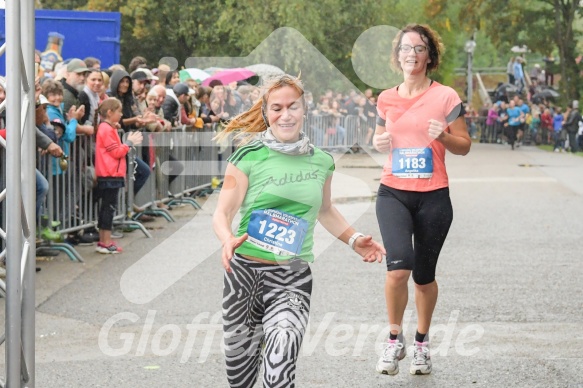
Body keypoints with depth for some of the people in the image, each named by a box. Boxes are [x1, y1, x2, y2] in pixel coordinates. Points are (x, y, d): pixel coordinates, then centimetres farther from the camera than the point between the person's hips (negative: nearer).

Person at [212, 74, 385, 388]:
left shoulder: (321, 162, 8)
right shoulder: (249, 157, -3)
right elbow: (222, 213, -6)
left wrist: (354, 239, 15)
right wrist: (228, 239, -27)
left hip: (293, 278, 1)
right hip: (244, 272, 0)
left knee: (280, 363, -24)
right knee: (240, 357, 11)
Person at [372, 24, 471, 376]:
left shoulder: (446, 97, -2)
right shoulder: (386, 99, 6)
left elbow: (464, 146, 2)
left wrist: (443, 135, -18)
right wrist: (379, 142, -3)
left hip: (433, 197, -1)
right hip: (393, 194, 1)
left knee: (424, 276, 8)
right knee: (398, 266, -19)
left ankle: (422, 343, 30)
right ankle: (395, 340, 1)